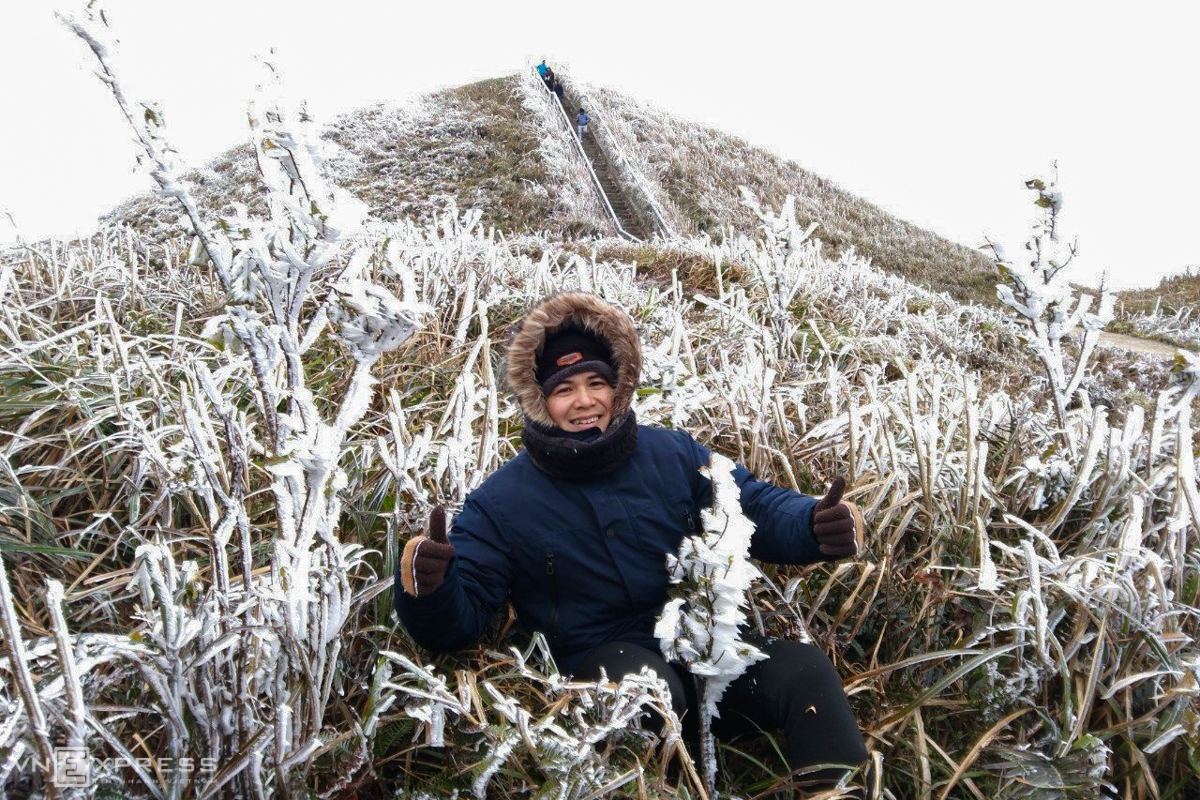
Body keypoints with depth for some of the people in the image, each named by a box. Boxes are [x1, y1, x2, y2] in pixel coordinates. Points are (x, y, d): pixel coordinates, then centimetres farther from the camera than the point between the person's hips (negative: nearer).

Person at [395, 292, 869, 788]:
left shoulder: (673, 454, 4)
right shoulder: (501, 503, -3)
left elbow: (758, 509, 6)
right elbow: (457, 618, -5)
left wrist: (821, 525, -17)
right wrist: (425, 584, -31)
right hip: (601, 669, -2)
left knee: (806, 671, -21)